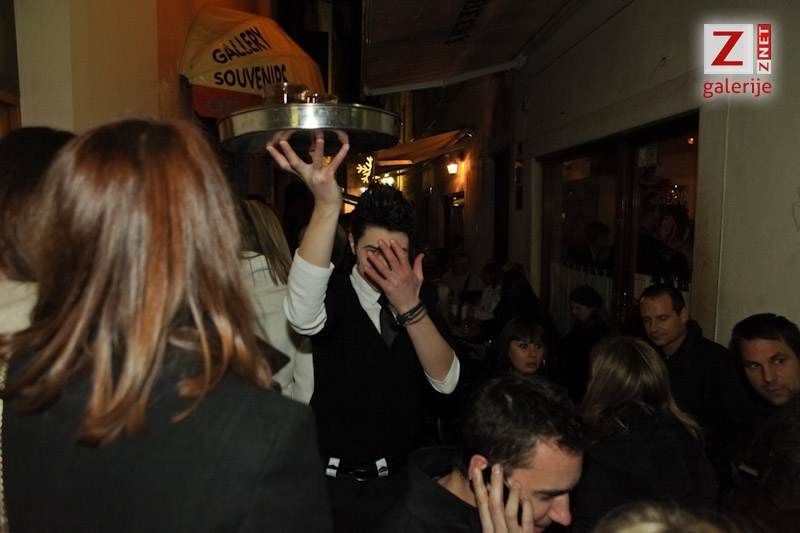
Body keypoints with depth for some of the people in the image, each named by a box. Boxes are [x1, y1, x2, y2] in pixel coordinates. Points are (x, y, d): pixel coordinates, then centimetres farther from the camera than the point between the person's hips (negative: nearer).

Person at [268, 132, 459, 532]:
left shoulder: (421, 303, -2)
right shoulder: (336, 295, -12)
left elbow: (446, 381, -13)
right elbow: (303, 317, -36)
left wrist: (409, 305, -29)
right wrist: (326, 205, -48)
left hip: (401, 478, 3)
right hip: (338, 482, -3)